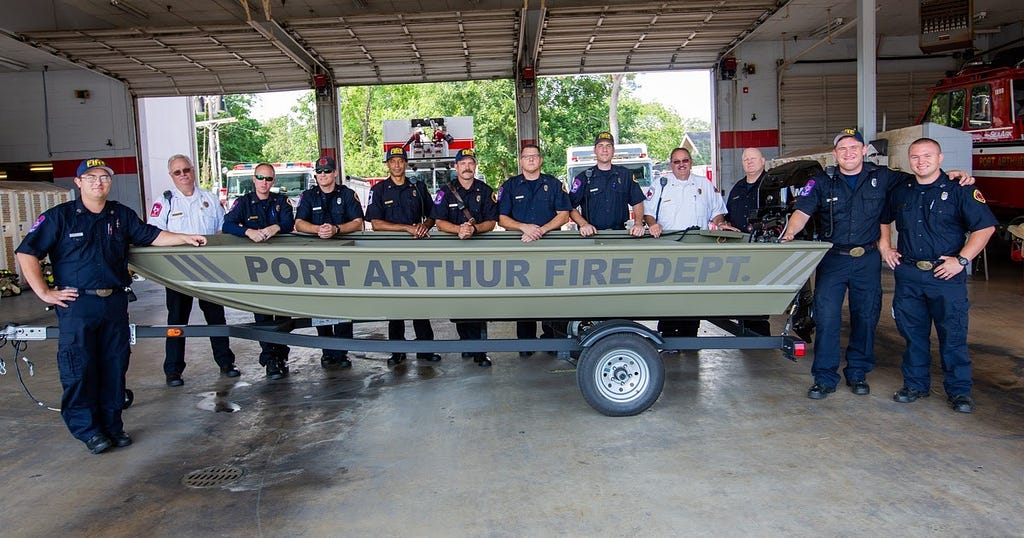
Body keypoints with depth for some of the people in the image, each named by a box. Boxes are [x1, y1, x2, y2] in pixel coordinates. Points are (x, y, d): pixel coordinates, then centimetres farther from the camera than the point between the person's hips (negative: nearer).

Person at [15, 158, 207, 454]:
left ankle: (112, 424, 21)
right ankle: (87, 429, 11)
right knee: (79, 369, -1)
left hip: (115, 303, 4)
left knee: (115, 366, 9)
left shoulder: (122, 215, 10)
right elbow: (27, 253, -3)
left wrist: (185, 238, 6)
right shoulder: (59, 217, -2)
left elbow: (152, 236, 19)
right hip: (76, 305, -4)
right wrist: (44, 292, -8)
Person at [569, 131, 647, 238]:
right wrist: (583, 224, -12)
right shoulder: (583, 177, 8)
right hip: (592, 235, -1)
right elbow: (571, 207, 4)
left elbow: (637, 203, 13)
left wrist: (638, 223, -4)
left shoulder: (626, 175, 13)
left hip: (619, 234, 1)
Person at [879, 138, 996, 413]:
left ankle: (958, 391, 13)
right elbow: (883, 218, 26)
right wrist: (885, 246, 13)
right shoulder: (900, 191, 10)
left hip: (946, 276, -4)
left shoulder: (959, 190, -3)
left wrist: (961, 260, -11)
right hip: (908, 274, 4)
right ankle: (915, 384, 23)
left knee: (953, 335, 1)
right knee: (913, 333, 10)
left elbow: (986, 226, -5)